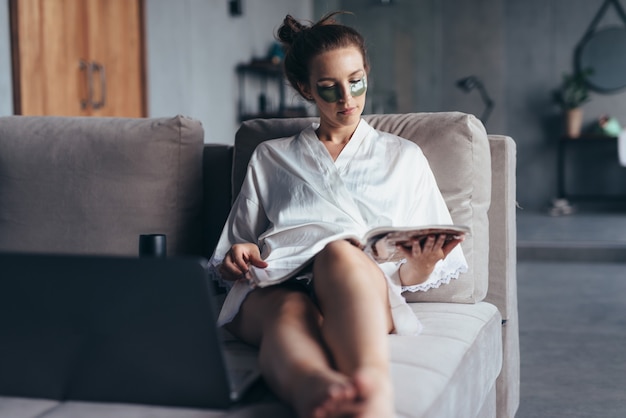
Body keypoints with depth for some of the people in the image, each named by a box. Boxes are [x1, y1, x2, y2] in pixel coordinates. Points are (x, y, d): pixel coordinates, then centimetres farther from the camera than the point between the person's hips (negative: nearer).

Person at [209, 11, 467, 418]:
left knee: (339, 252, -40)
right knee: (291, 312, -39)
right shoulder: (271, 157, 30)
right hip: (276, 286, 1)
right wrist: (237, 258, 2)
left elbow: (413, 278, 23)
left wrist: (422, 263, -2)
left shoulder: (404, 158, 28)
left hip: (365, 289, -1)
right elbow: (227, 263, 26)